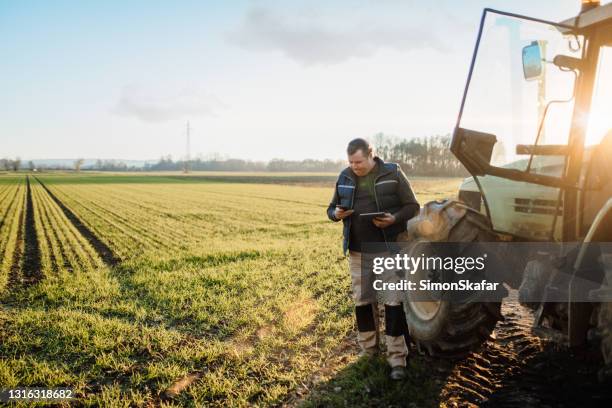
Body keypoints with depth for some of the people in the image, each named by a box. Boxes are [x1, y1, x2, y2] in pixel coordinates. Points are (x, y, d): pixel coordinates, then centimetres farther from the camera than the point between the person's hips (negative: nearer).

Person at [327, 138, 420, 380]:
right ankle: (368, 350, 30)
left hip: (389, 248, -4)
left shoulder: (393, 174, -6)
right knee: (362, 300, 13)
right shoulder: (345, 178, 6)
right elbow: (331, 208, 14)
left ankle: (397, 359, 5)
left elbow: (412, 206, -2)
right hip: (358, 251, 4)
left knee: (392, 300, -3)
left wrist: (394, 218, -21)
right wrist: (336, 214, -10)